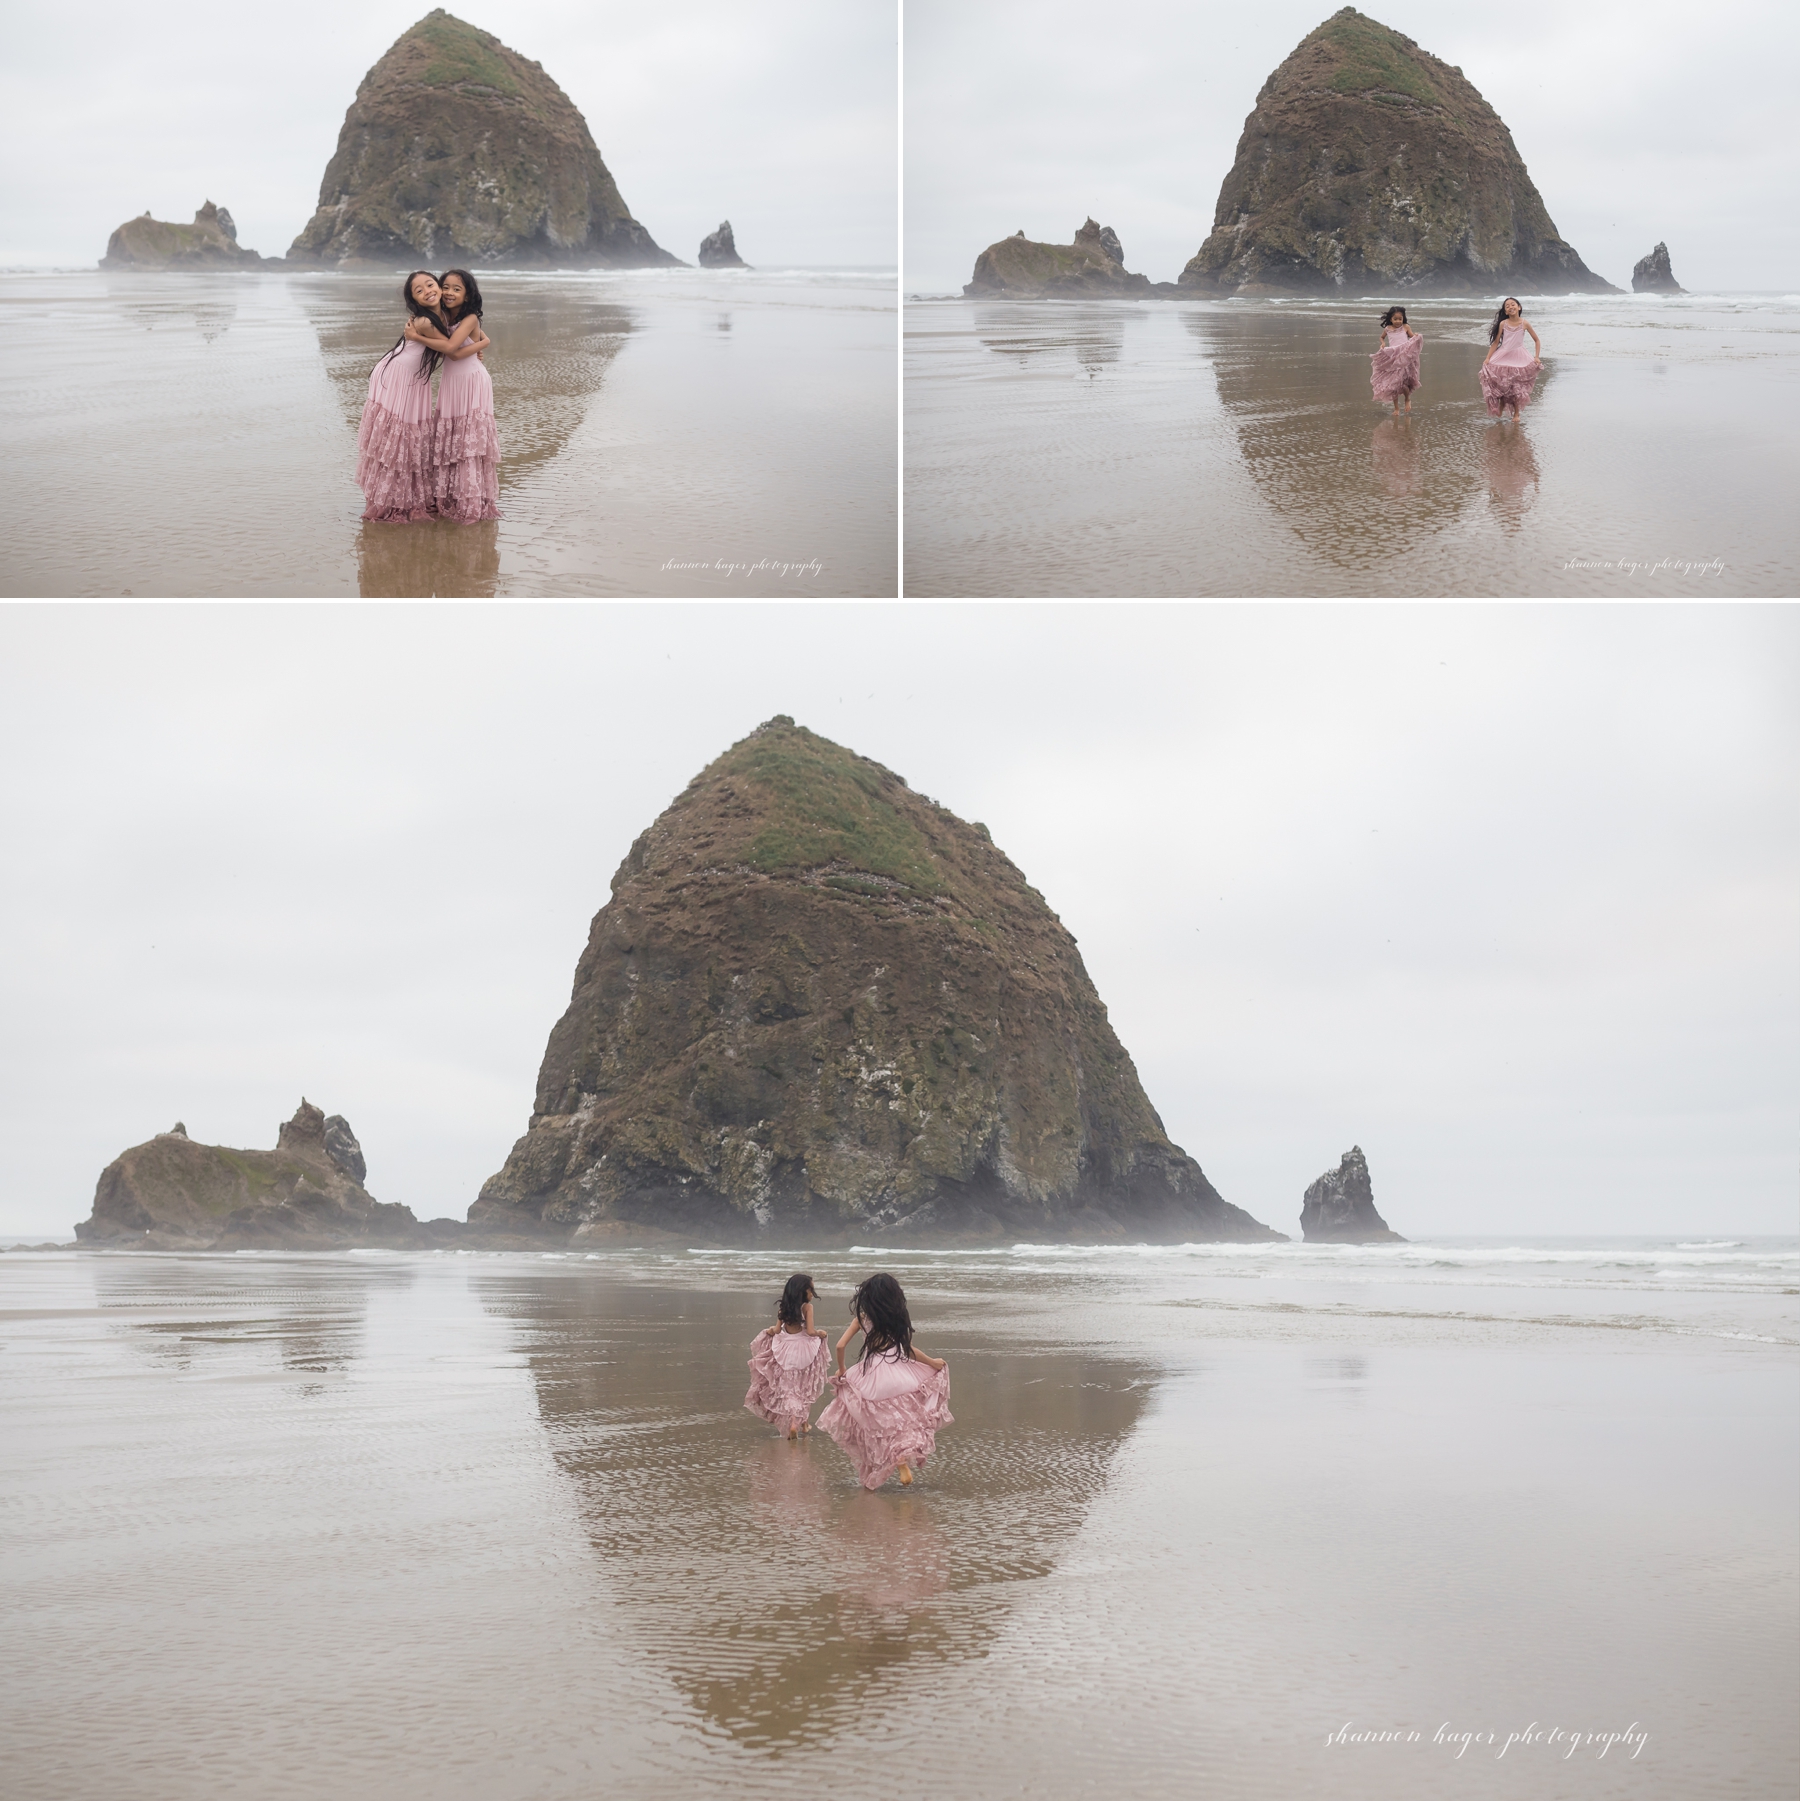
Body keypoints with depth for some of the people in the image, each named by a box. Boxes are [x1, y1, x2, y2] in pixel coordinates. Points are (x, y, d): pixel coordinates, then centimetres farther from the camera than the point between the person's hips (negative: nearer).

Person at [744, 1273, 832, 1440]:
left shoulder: (783, 1307, 0)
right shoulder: (807, 1307, -11)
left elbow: (777, 1330, -1)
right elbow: (810, 1331, -15)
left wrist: (768, 1331, 21)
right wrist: (821, 1333, 5)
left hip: (784, 1350, 2)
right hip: (803, 1349, -2)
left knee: (788, 1388, 10)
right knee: (804, 1388, 16)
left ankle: (793, 1422, -3)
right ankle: (802, 1422, 21)